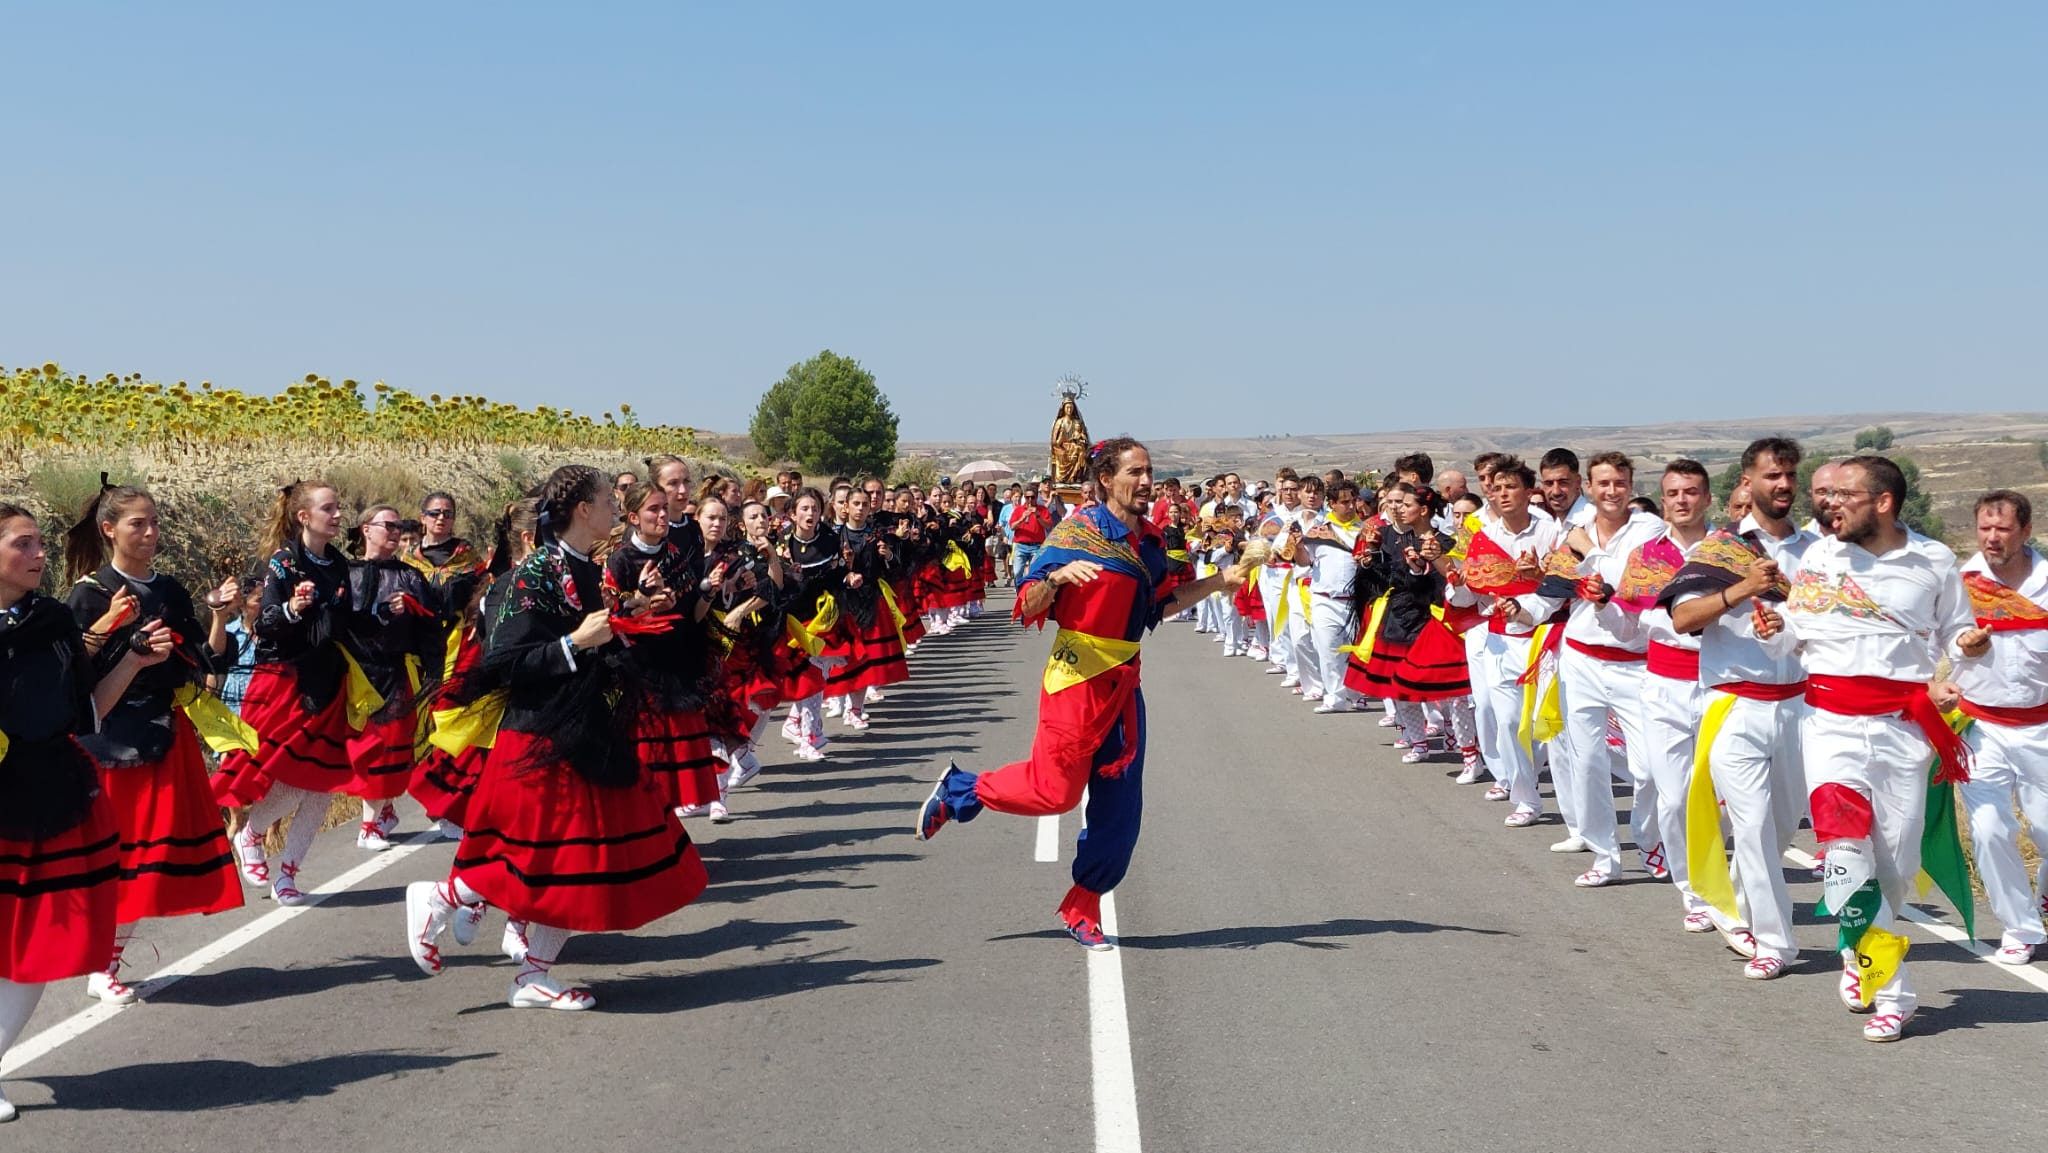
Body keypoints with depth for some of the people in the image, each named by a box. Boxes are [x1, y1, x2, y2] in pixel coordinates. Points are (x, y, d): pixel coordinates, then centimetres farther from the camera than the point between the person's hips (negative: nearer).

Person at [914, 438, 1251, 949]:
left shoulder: (1149, 540, 9)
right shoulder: (1078, 532, -11)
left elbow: (1157, 607, 19)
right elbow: (1028, 605, -12)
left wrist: (1217, 582, 14)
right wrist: (1059, 576, -31)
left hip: (1123, 683, 7)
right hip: (1077, 676, -7)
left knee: (1119, 803, 6)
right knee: (1055, 789, -6)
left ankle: (1082, 911, 19)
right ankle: (959, 790, 18)